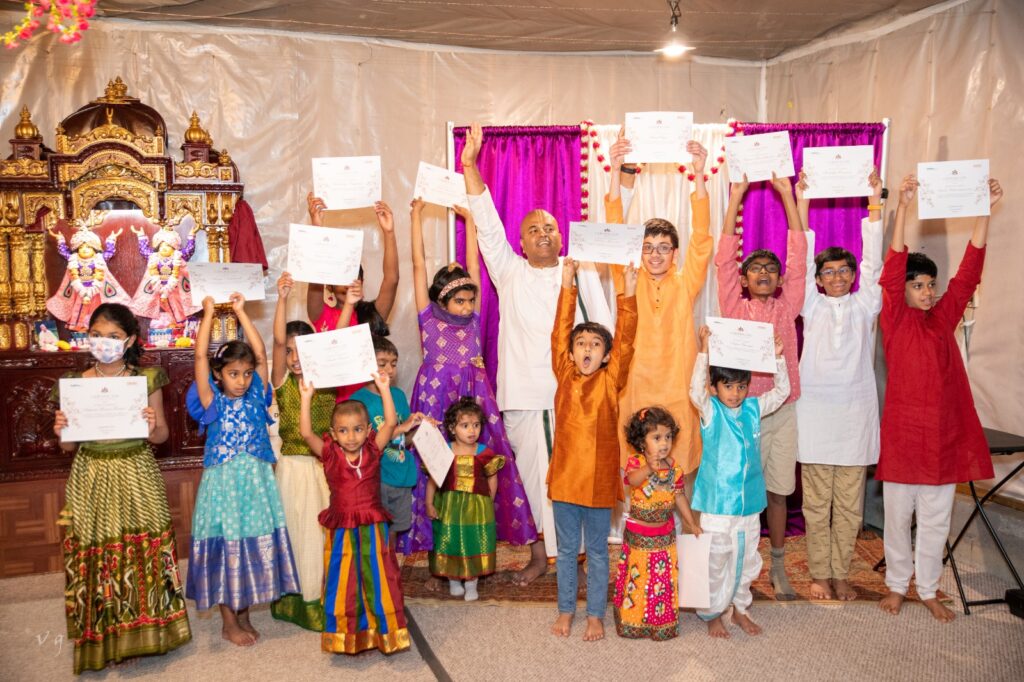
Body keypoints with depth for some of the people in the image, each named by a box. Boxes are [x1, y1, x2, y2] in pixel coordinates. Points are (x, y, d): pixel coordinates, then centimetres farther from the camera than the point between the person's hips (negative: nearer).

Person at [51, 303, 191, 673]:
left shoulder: (147, 379, -3)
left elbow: (161, 436, 3)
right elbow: (69, 446, 5)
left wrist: (152, 427, -18)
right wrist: (61, 433, -16)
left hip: (137, 477, 0)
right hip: (91, 480, 1)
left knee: (144, 552, 5)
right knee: (94, 555, 5)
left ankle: (144, 630, 24)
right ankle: (101, 638, 21)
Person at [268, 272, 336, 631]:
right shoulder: (282, 383, -3)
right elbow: (278, 340, -16)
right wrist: (282, 298, -27)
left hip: (326, 466, 2)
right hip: (294, 466, -2)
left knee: (326, 529, 8)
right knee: (297, 530, 4)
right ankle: (298, 598, 15)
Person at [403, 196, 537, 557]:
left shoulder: (473, 320, 8)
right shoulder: (429, 320, 2)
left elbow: (473, 264, 10)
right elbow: (419, 266, 1)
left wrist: (469, 218, 14)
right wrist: (416, 218, 3)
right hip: (437, 400, -2)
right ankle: (434, 544, 11)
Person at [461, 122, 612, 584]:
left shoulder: (580, 274, 10)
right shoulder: (510, 274, 11)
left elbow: (603, 329, 8)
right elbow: (488, 227, 2)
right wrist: (469, 165, -6)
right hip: (523, 395, 1)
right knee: (531, 474, 4)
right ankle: (539, 556, 18)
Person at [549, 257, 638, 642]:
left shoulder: (611, 379, -2)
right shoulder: (564, 376, 1)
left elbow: (625, 340, -10)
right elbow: (560, 332, -4)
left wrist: (628, 295, -17)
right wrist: (567, 286, -8)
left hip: (599, 477, -1)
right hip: (565, 476, 1)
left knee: (597, 552, 12)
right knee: (566, 549, 15)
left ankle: (595, 615, 26)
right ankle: (565, 610, 30)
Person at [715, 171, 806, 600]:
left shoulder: (787, 308, 5)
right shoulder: (733, 307, 2)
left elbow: (798, 256, 1)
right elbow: (724, 258, -4)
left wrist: (787, 196, -2)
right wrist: (735, 199, -6)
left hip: (781, 411, 2)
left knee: (777, 491, 11)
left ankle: (778, 566, 24)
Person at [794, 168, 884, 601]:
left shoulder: (864, 306, 10)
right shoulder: (812, 306, 6)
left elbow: (873, 261, 2)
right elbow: (802, 256, 0)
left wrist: (875, 201, -2)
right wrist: (801, 202, -6)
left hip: (856, 408, 1)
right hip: (816, 407, -1)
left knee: (850, 503, 6)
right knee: (816, 502, 4)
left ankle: (841, 574, 18)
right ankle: (819, 574, 15)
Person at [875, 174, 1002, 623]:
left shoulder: (944, 318, 7)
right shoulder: (894, 320, -4)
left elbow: (969, 272, 0)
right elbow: (892, 269, -15)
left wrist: (985, 211, -7)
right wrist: (902, 207, -24)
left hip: (944, 434, 4)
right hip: (902, 431, -3)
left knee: (936, 520, 13)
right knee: (898, 516, 10)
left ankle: (929, 590, 27)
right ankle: (897, 585, 26)